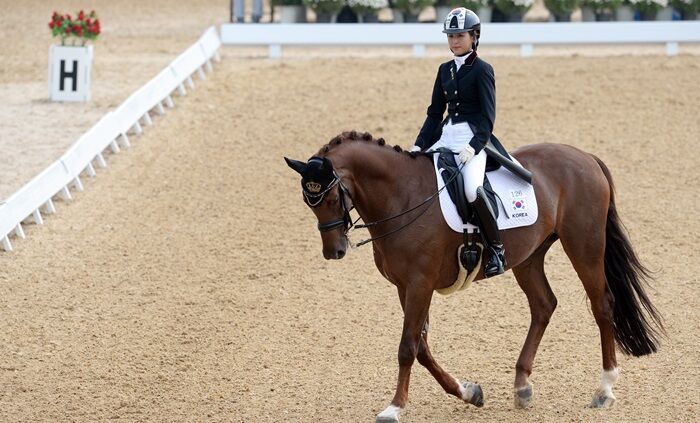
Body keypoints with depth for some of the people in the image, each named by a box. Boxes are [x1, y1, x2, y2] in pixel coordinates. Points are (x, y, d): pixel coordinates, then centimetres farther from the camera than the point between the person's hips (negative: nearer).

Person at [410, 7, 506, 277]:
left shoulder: (482, 70, -5)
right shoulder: (445, 70, 15)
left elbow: (488, 115, -11)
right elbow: (435, 112, 17)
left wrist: (474, 146, -23)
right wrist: (419, 144, 7)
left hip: (473, 138, -8)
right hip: (446, 137, 8)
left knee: (472, 189, -31)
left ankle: (496, 248, -18)